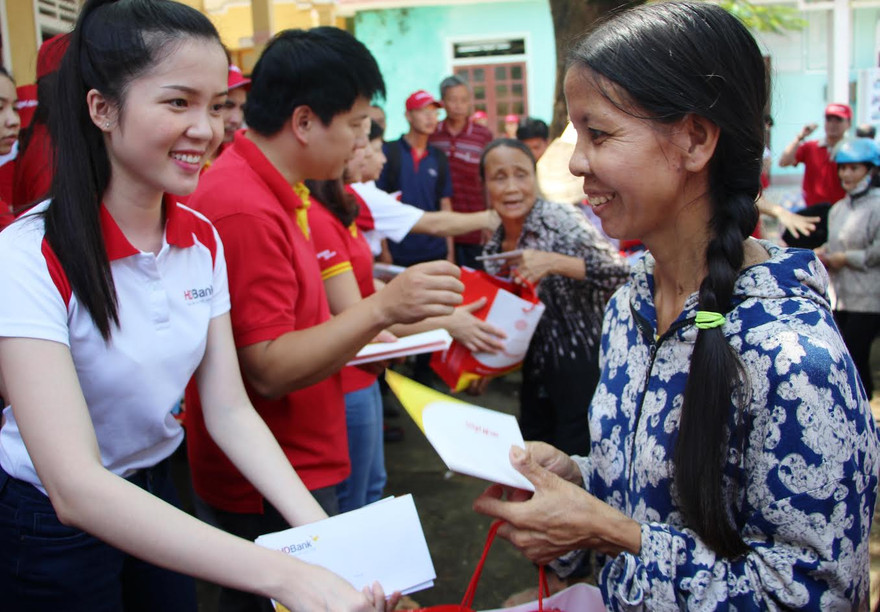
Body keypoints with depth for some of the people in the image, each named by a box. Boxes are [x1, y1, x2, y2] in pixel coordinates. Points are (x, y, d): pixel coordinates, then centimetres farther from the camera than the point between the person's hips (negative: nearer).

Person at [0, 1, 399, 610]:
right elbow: (74, 487, -34)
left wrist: (323, 534, -23)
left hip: (158, 494, 5)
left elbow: (229, 409, -7)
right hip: (51, 523, -5)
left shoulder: (203, 240, -5)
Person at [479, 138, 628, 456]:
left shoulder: (560, 219, -17)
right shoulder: (495, 248, 3)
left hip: (582, 370, -7)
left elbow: (621, 274, -27)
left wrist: (553, 262, -35)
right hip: (536, 374, 7)